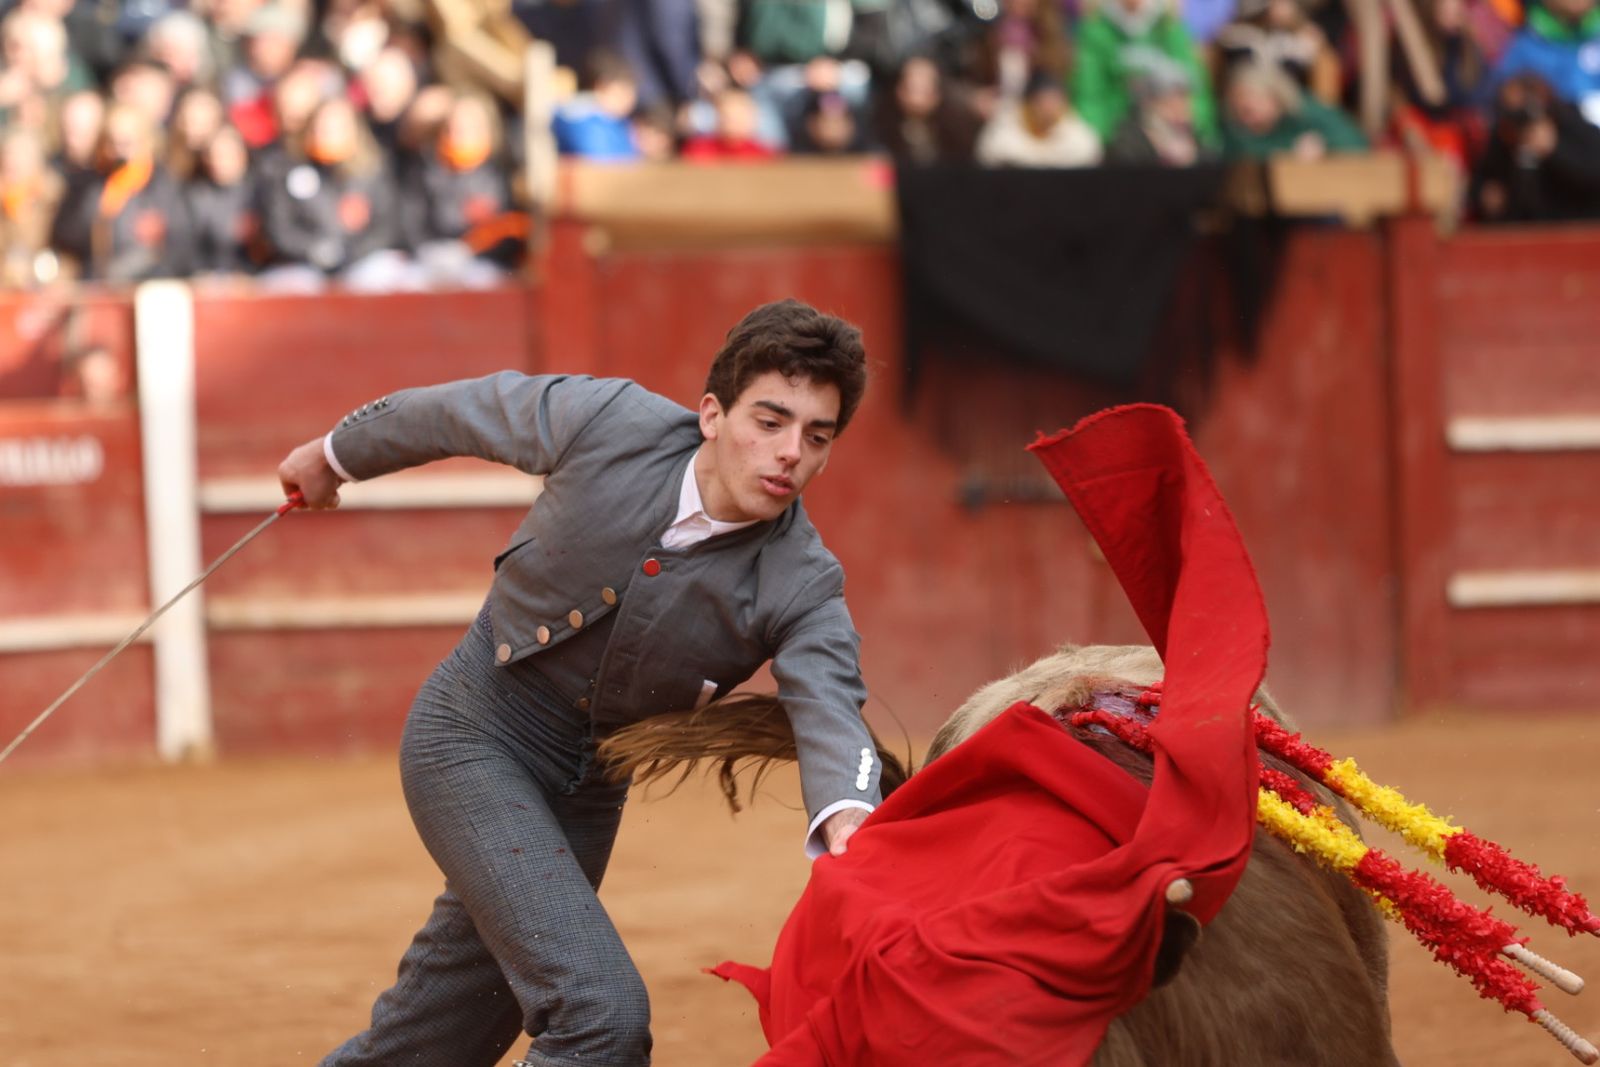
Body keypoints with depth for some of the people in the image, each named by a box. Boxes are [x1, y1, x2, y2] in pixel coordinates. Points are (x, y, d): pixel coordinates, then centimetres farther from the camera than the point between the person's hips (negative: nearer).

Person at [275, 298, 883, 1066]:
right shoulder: (609, 425, -20)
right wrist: (338, 454, 17)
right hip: (473, 734, -4)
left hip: (586, 786, 4)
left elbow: (828, 710, -34)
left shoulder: (803, 588, -17)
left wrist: (849, 818, -58)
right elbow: (464, 411, -2)